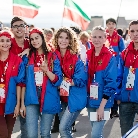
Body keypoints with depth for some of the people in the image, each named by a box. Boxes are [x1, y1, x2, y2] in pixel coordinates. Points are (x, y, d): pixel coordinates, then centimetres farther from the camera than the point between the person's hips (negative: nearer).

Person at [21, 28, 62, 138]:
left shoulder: (52, 57, 1)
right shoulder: (28, 58, 7)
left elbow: (58, 80, -5)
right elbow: (24, 81, 10)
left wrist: (46, 70, -21)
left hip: (48, 100, -1)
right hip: (32, 100, 1)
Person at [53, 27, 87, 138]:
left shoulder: (77, 58, -12)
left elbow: (80, 81, -16)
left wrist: (63, 81, -12)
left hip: (75, 98, -5)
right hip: (62, 98, 6)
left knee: (63, 129, -12)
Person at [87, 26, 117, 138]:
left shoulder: (110, 58, -11)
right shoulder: (88, 55, 6)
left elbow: (111, 83, -14)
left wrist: (102, 106, -18)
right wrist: (86, 97, 4)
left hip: (103, 102, -5)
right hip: (90, 101, 5)